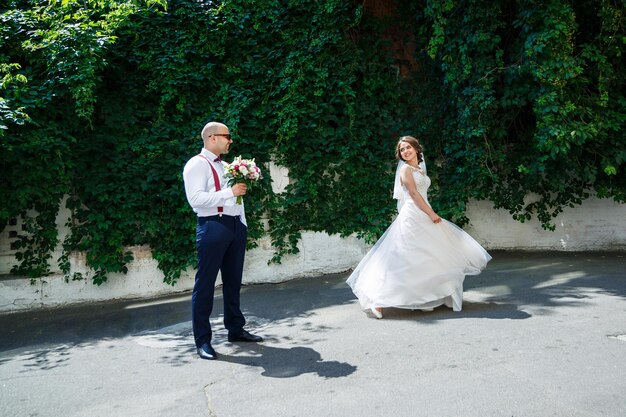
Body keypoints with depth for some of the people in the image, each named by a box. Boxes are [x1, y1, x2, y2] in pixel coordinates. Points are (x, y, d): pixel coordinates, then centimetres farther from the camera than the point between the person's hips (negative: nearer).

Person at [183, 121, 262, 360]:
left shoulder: (226, 166, 20)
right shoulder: (196, 165, -5)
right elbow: (196, 199, -17)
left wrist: (243, 225, 14)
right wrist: (229, 192, -18)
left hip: (235, 226, 8)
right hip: (212, 227, -8)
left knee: (233, 280, 15)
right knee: (205, 284, -2)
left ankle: (235, 329, 28)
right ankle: (203, 340, 7)